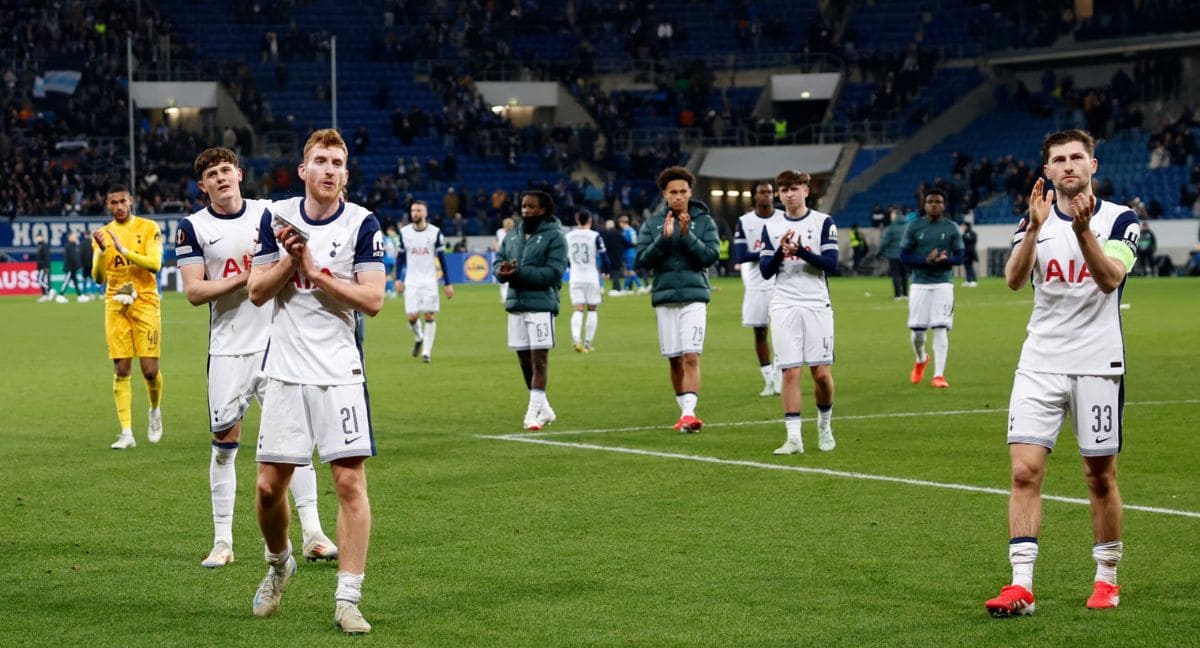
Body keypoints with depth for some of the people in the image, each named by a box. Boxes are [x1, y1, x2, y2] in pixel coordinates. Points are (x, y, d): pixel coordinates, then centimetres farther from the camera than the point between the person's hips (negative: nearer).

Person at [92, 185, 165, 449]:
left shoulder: (148, 228, 0)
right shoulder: (103, 234, 9)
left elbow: (154, 264, -13)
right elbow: (98, 277, 2)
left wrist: (123, 249, -21)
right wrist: (102, 251, -16)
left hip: (145, 302, -2)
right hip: (115, 306, 2)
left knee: (150, 369, -5)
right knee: (121, 370, -3)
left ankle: (155, 411, 26)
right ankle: (126, 433, -2)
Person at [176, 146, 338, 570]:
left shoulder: (268, 213, 7)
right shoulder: (193, 228, 0)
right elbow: (193, 291, -8)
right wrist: (243, 278, -17)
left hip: (276, 341, 1)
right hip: (228, 349, -1)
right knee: (224, 442, 2)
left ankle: (313, 534, 0)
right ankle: (222, 541, 11)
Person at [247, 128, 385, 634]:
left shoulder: (362, 224, -4)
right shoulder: (277, 217, 5)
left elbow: (373, 299, -10)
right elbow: (257, 292, 4)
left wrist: (316, 271, -14)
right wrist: (290, 259, -12)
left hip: (339, 373, -2)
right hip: (285, 370, 2)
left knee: (350, 481, -9)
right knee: (269, 486, 2)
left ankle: (347, 599, -3)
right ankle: (279, 564, 31)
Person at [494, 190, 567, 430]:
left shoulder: (554, 236, -5)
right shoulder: (512, 235, 15)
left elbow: (553, 272, -14)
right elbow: (499, 262, 17)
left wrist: (520, 272, -19)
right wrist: (503, 272, -8)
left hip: (541, 304, -7)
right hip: (516, 303, 7)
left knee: (539, 358, -9)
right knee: (524, 359, 10)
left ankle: (534, 412, -10)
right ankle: (544, 409, 22)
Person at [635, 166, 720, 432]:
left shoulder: (704, 221, 3)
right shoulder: (652, 224, 7)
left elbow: (710, 255, -6)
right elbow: (642, 260, -1)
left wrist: (687, 235, -17)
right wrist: (664, 238, -15)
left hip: (694, 297, -2)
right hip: (664, 298, 2)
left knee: (691, 357, -14)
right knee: (674, 359, 8)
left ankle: (689, 412, -20)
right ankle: (684, 410, 19)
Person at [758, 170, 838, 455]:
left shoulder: (823, 222, 2)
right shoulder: (772, 228, 10)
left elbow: (832, 264, -6)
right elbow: (765, 271, 5)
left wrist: (801, 251, -19)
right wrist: (780, 252, -14)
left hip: (817, 305, -1)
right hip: (784, 307, 1)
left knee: (821, 373, -1)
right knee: (790, 372, -4)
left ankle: (825, 425, 23)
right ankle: (794, 438, -3)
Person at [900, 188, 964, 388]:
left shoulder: (952, 228, 3)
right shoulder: (914, 227, 3)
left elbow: (959, 257, 4)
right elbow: (904, 256, 0)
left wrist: (944, 259, -19)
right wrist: (926, 261, -16)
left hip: (943, 283, -1)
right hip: (920, 283, 1)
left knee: (940, 328, -9)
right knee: (917, 330, 1)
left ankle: (939, 375, -7)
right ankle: (921, 360, 33)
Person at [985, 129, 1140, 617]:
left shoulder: (1119, 219, -1)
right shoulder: (1036, 220, 6)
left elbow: (1110, 279, -18)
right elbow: (1014, 279, -11)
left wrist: (1083, 228, -30)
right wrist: (1035, 227, -25)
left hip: (1098, 365, -2)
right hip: (1040, 364, 2)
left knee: (1100, 477, 5)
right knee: (1025, 470, -9)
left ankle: (1106, 579, 20)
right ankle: (1021, 586, -10)